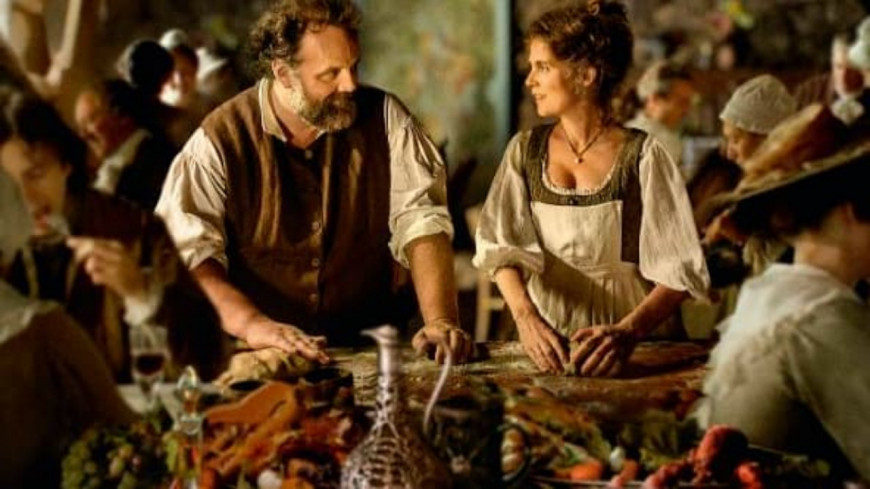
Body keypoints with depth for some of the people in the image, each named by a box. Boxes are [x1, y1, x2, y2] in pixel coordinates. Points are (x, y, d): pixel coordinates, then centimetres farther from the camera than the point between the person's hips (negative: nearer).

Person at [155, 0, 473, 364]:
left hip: (368, 356, 2)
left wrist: (440, 321, -21)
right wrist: (252, 323, -30)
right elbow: (185, 251, -15)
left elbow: (421, 220, -6)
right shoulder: (220, 140, -6)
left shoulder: (384, 117, 2)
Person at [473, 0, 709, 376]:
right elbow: (501, 247, -4)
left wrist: (629, 332, -26)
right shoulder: (525, 151, 7)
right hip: (548, 342, 2)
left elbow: (678, 271, -9)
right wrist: (526, 316, -22)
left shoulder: (642, 157, -3)